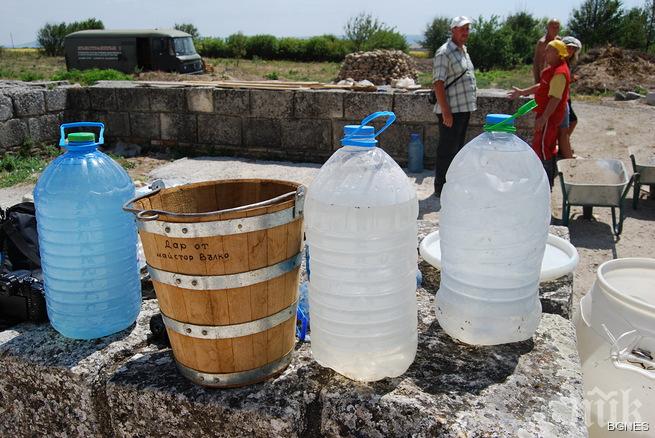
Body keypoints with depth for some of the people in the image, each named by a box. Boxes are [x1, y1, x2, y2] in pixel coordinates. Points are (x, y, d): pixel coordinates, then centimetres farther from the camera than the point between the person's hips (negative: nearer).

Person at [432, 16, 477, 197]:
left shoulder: (463, 50, 17)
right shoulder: (444, 52, -12)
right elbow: (438, 83, -19)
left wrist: (470, 105, 19)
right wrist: (446, 111, -23)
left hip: (464, 108, 9)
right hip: (450, 111, -9)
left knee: (457, 149, 16)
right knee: (447, 151, -3)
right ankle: (441, 189, 5)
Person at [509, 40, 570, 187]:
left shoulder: (559, 73, -21)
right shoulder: (554, 68, 11)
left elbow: (555, 98, -26)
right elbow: (542, 86, 22)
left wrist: (543, 118, -28)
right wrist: (522, 92, 21)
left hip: (550, 116, -11)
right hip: (548, 114, 11)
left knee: (541, 146, -6)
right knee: (549, 147, 19)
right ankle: (549, 179, 31)